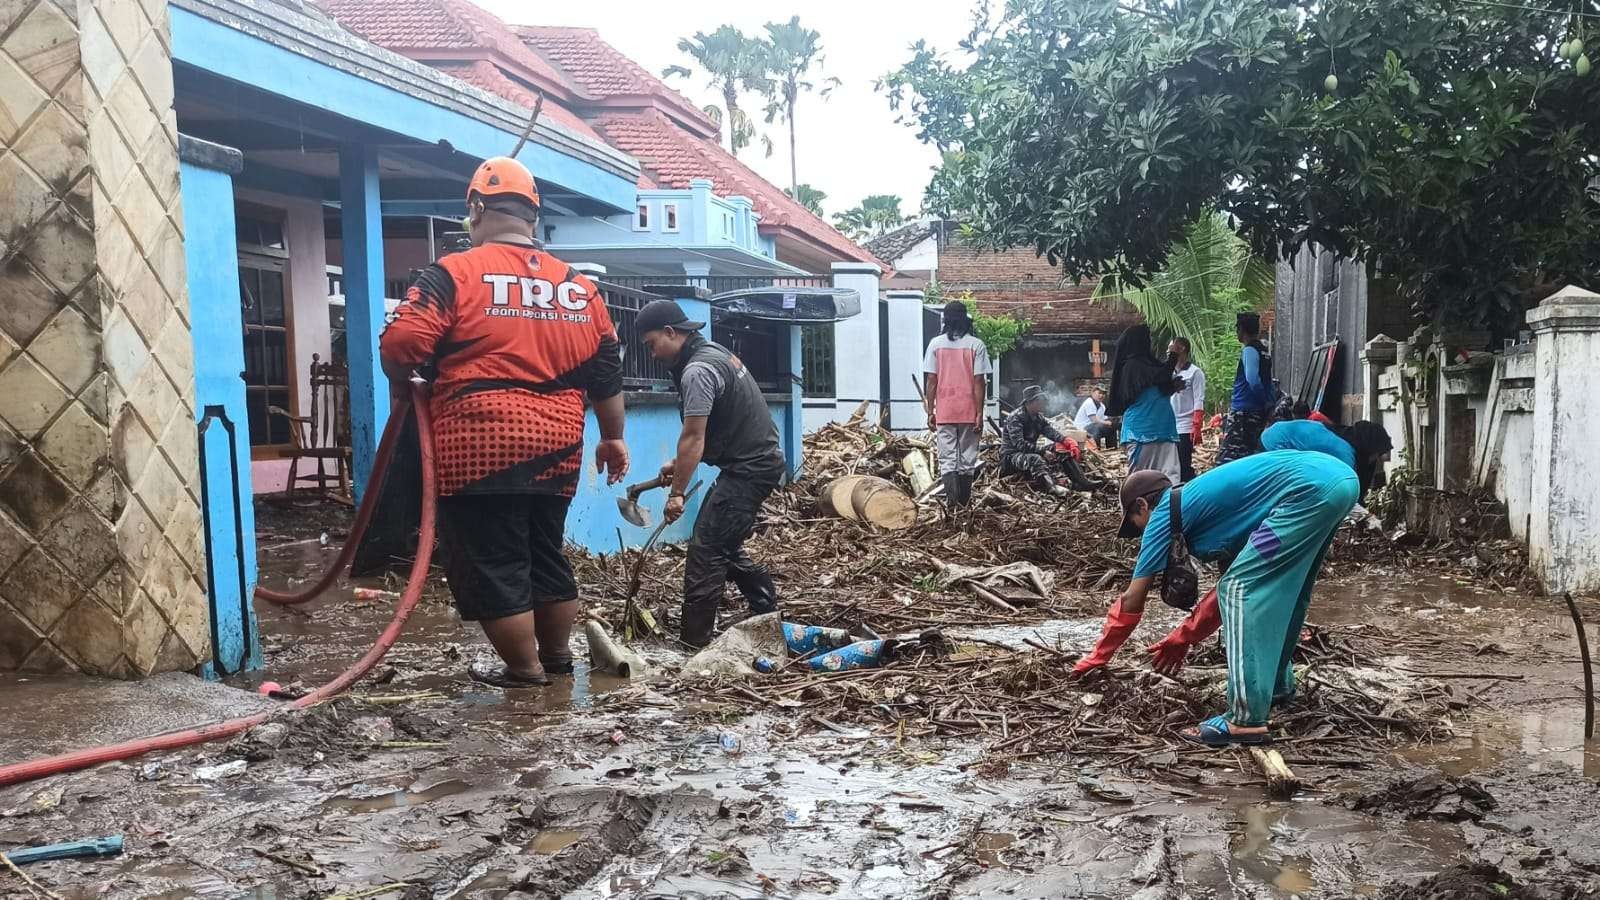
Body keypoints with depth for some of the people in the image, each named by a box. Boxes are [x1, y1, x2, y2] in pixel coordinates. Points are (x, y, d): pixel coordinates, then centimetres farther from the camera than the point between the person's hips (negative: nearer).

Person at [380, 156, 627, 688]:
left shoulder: (454, 274, -6)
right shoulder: (578, 287, 10)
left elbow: (400, 344, -14)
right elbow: (606, 373, 12)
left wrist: (401, 387, 6)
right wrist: (612, 438, 21)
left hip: (481, 447, -6)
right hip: (554, 449, 6)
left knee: (491, 565, 5)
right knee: (546, 554, 20)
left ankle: (524, 670, 12)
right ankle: (557, 656, 32)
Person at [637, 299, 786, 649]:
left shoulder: (697, 371, -19)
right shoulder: (714, 352, 13)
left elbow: (693, 437, -20)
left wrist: (677, 492, -15)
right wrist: (679, 464, 14)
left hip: (747, 469, -10)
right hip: (760, 460, 10)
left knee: (706, 549, -9)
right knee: (725, 546, 18)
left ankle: (693, 640, -7)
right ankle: (769, 613, 26)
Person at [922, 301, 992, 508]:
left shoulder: (936, 344, -1)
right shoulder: (976, 345, -3)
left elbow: (931, 381, -1)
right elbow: (979, 382, -6)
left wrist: (930, 412, 4)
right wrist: (979, 414, -2)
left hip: (944, 412, 0)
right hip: (969, 412, 0)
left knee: (947, 458, 3)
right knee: (967, 458, 9)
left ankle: (952, 500, -11)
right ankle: (965, 502, 14)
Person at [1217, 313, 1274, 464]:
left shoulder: (1249, 350, -11)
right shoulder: (1264, 351, 16)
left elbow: (1252, 379, -24)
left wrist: (1266, 403, -14)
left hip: (1244, 411, -9)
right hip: (1259, 412, 9)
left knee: (1227, 459, -12)